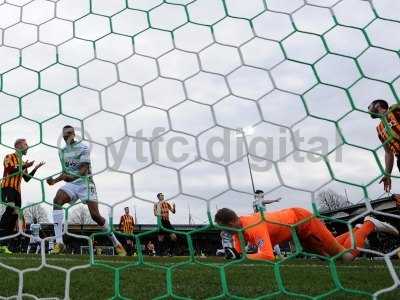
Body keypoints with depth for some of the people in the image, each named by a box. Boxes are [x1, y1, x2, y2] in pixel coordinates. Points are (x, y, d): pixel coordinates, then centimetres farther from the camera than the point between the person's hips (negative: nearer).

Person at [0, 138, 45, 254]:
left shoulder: (23, 163, 23)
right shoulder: (9, 157, 3)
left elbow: (27, 179, 21)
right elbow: (10, 170, -13)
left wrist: (35, 168, 14)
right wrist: (24, 166, -10)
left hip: (17, 190, 8)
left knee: (15, 215, -1)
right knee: (10, 209, -29)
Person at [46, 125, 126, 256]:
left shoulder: (83, 148, -6)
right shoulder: (62, 152, 13)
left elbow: (84, 170, -15)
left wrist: (71, 176, -32)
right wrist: (55, 180, 2)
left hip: (85, 183, -5)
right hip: (71, 184, 5)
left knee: (95, 215, -11)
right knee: (57, 201, -26)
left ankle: (116, 243, 8)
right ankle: (59, 242, -26)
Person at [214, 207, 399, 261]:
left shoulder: (254, 227, -37)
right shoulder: (238, 228, -11)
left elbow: (268, 255, -47)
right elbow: (238, 251, 0)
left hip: (302, 220, -8)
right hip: (295, 225, 8)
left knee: (346, 256, -2)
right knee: (328, 255, 24)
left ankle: (369, 226, 19)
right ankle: (356, 231, 40)